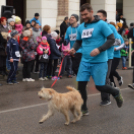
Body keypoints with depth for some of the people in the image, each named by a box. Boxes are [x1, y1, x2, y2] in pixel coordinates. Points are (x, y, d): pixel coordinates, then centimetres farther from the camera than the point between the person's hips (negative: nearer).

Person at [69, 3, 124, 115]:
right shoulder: (81, 27, 8)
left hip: (99, 62, -5)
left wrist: (99, 49, -24)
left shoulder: (101, 24, -9)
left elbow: (111, 39, -11)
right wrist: (74, 48, -2)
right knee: (81, 84, 0)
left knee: (100, 86, -1)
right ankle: (84, 109, 17)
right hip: (85, 61, 5)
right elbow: (78, 41, 20)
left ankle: (116, 93, 30)